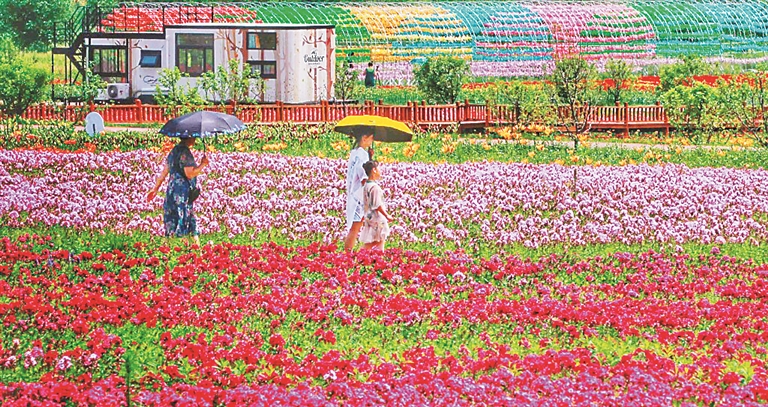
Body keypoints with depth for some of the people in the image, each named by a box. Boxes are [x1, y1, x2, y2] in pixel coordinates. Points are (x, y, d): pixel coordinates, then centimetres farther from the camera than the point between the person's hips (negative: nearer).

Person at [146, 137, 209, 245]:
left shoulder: (174, 150, 13)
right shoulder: (185, 152, -15)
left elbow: (164, 172, 18)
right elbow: (190, 174, -20)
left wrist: (156, 188, 24)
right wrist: (203, 164, -8)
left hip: (172, 191, 9)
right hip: (182, 194, -9)